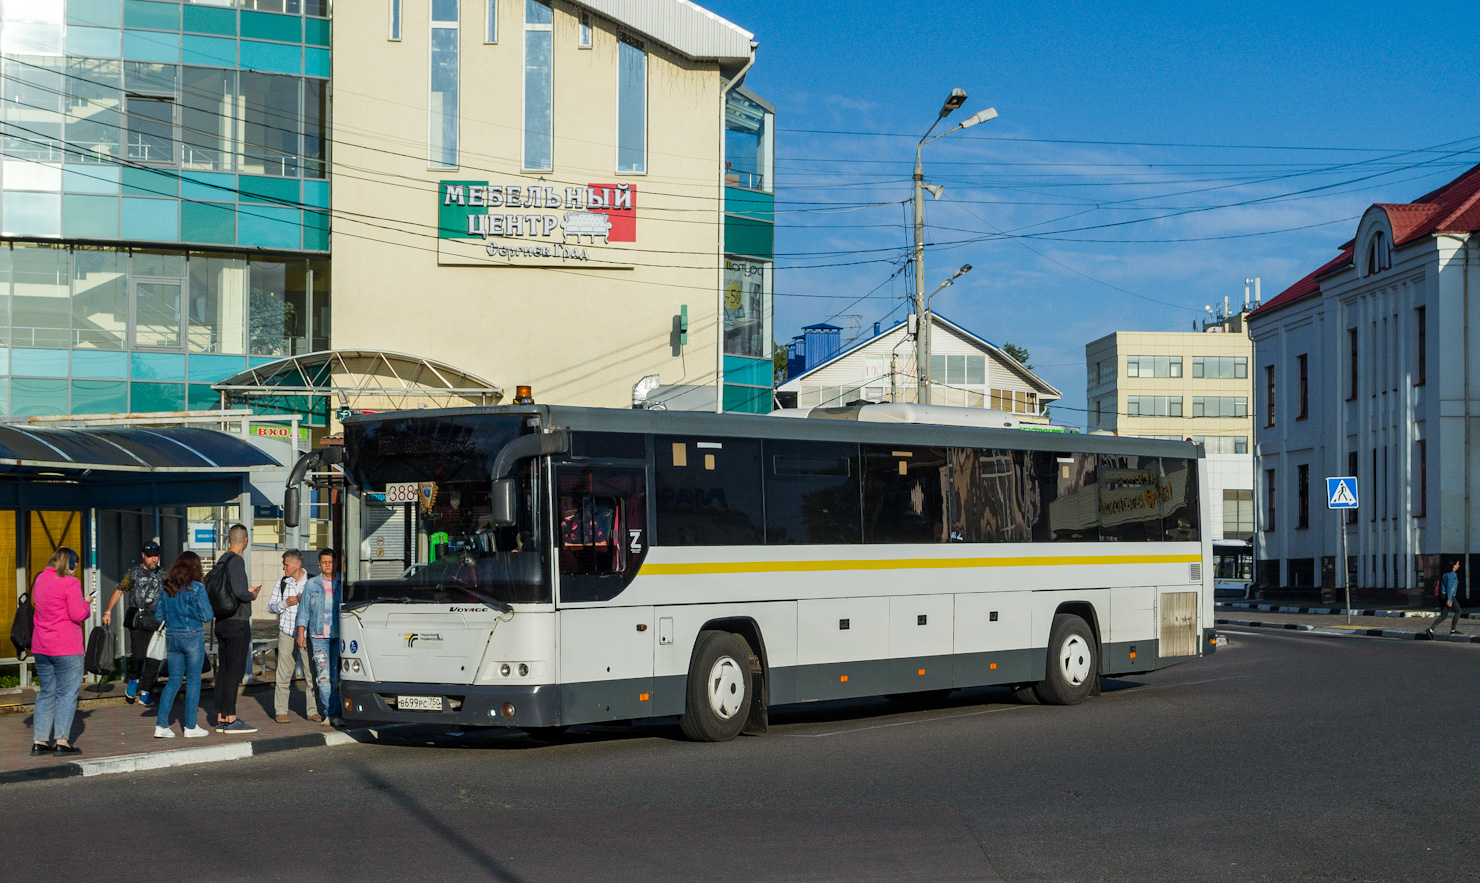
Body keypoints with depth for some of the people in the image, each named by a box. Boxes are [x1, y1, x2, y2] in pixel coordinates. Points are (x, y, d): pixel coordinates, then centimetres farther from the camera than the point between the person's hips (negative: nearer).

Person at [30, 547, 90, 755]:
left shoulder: (39, 580, 10)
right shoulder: (70, 583, -12)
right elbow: (78, 615, -15)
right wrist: (86, 603, 5)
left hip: (41, 646, 7)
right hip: (66, 648, -7)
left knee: (46, 693, 13)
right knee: (67, 693, -1)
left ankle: (39, 741, 11)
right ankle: (62, 741, -5)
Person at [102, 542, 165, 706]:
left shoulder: (162, 576, 13)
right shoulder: (134, 573, 8)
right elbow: (118, 592, 8)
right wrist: (108, 611, -2)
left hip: (156, 623, 2)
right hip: (137, 621, -2)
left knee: (154, 659, -4)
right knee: (138, 654, -18)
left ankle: (144, 693, 8)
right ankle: (133, 680, 11)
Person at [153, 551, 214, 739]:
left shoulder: (165, 587, 3)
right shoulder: (197, 587, -11)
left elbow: (159, 616, 7)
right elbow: (207, 616, -12)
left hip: (171, 637, 5)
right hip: (193, 637, -5)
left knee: (174, 680, 12)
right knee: (193, 681, 5)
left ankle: (161, 725, 5)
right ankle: (190, 726, 9)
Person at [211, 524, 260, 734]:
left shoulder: (221, 561, 12)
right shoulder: (236, 561, -14)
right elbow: (238, 592, -23)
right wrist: (251, 595, -3)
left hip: (222, 622, 9)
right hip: (237, 622, -9)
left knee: (223, 670, 9)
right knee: (235, 671, -7)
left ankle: (221, 718, 12)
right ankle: (230, 719, -7)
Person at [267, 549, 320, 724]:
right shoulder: (282, 582, 10)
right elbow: (271, 607, 12)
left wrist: (306, 601, -10)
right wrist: (286, 603, -6)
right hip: (286, 633, 1)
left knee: (311, 673, -2)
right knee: (284, 673, -2)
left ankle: (312, 710, 6)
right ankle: (281, 711, 4)